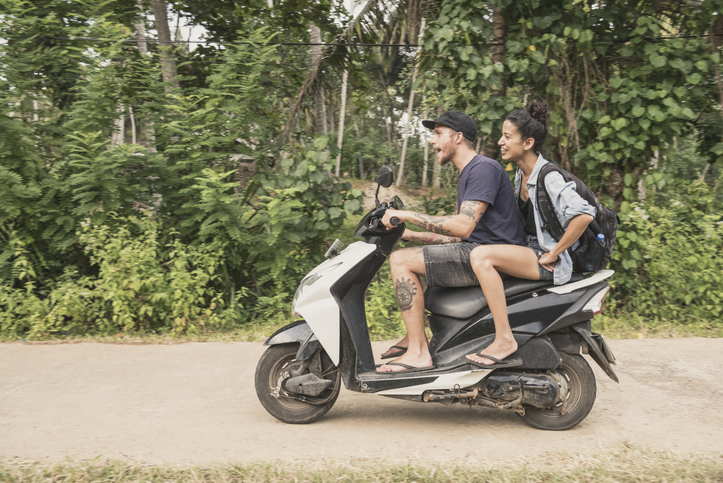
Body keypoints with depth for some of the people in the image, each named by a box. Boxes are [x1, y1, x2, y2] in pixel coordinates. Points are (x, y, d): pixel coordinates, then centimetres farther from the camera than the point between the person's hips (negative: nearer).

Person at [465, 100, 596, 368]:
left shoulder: (549, 177, -17)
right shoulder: (520, 173, 11)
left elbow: (584, 215, -29)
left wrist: (553, 254, -23)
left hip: (548, 262, -10)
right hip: (528, 251, 10)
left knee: (481, 256, -29)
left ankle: (504, 338, -26)